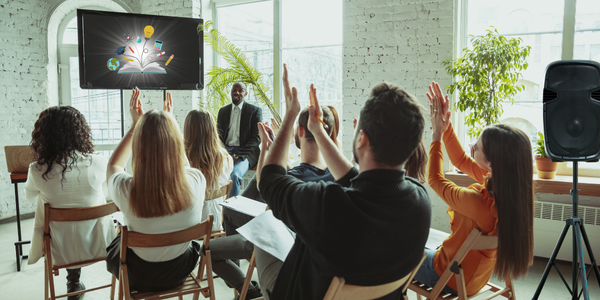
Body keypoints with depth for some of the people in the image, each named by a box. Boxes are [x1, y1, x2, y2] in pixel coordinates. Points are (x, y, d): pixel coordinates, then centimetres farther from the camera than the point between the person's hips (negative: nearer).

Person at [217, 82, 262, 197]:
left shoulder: (255, 111, 4)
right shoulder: (223, 111, 18)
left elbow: (257, 138, -2)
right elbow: (218, 134, 18)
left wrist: (238, 153, -15)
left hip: (244, 153, -4)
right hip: (225, 150, 4)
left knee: (235, 175, -33)